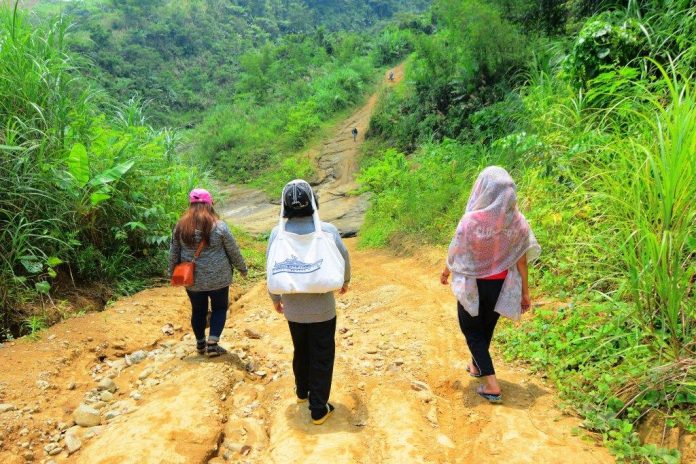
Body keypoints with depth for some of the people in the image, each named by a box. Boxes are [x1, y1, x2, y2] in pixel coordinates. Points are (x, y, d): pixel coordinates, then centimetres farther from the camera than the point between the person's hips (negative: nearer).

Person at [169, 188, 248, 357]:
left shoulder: (181, 226, -4)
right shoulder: (219, 226, -13)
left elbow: (173, 253, 4)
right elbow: (233, 251, -4)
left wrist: (172, 273, 18)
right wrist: (242, 268, 11)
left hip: (192, 279, 3)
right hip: (217, 278, -3)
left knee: (198, 310, 18)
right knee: (220, 308, 14)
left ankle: (200, 343, 30)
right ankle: (212, 344, 7)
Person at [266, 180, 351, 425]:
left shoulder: (277, 233, -10)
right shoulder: (327, 230, -14)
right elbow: (344, 259, -3)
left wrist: (275, 298, 14)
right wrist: (345, 281, 19)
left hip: (293, 309, 3)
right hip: (323, 308, -3)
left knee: (300, 351, 24)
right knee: (322, 356, 11)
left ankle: (302, 391, 45)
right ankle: (319, 409, 17)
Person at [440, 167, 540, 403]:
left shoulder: (471, 220, -25)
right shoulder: (517, 221, -14)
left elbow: (456, 253, -11)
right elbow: (521, 260, -7)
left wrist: (446, 272, 9)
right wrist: (525, 292, 5)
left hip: (473, 285, -4)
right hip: (500, 285, 4)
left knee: (471, 329, 15)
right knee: (487, 326, 26)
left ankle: (491, 385, 8)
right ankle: (477, 365, 49)